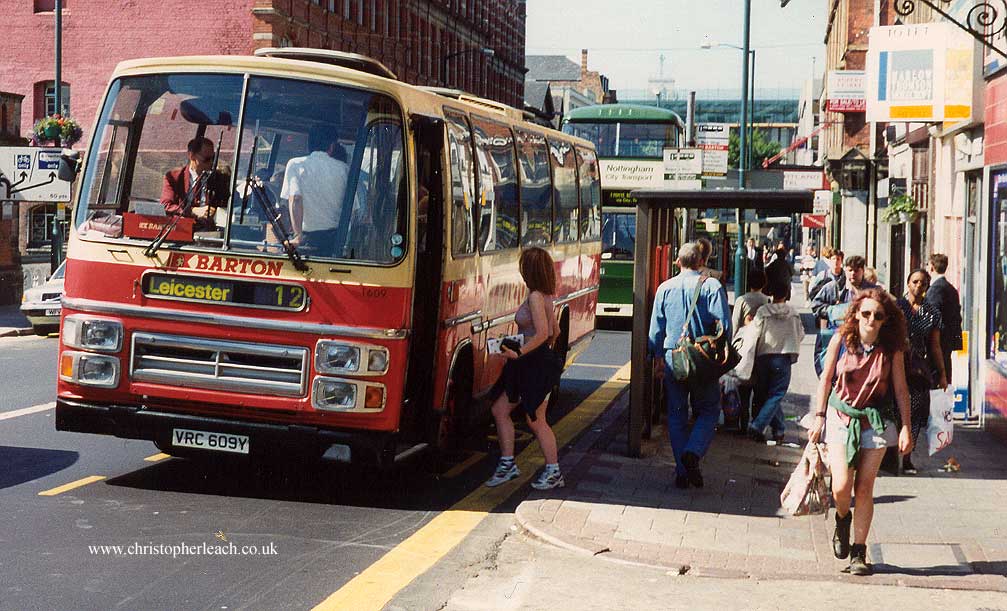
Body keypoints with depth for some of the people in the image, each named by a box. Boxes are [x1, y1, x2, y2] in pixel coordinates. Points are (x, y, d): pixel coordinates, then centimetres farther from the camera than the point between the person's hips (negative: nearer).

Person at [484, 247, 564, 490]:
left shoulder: (535, 297, -18)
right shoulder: (545, 296, 10)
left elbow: (542, 333, -26)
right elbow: (555, 332, 17)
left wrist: (519, 353, -24)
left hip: (536, 364, -10)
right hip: (528, 365, 10)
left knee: (536, 420, 0)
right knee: (500, 410, 11)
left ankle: (554, 472, 10)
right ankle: (507, 464, 17)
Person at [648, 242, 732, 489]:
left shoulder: (665, 288, 3)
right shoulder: (712, 286, -6)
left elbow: (656, 327, 6)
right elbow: (724, 324, -10)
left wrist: (657, 357, 17)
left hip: (673, 360, 2)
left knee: (676, 415, 11)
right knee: (708, 411, 11)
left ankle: (682, 473, 10)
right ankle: (693, 452, -14)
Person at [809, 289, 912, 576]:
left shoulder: (892, 348, -5)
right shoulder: (840, 340, -5)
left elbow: (900, 389, 1)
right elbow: (826, 379, 3)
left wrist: (905, 428, -2)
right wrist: (818, 418, 2)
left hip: (875, 422, 0)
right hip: (840, 418, 0)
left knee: (864, 489, 0)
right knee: (841, 487, -9)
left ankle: (859, 553, 10)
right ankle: (842, 519, 27)